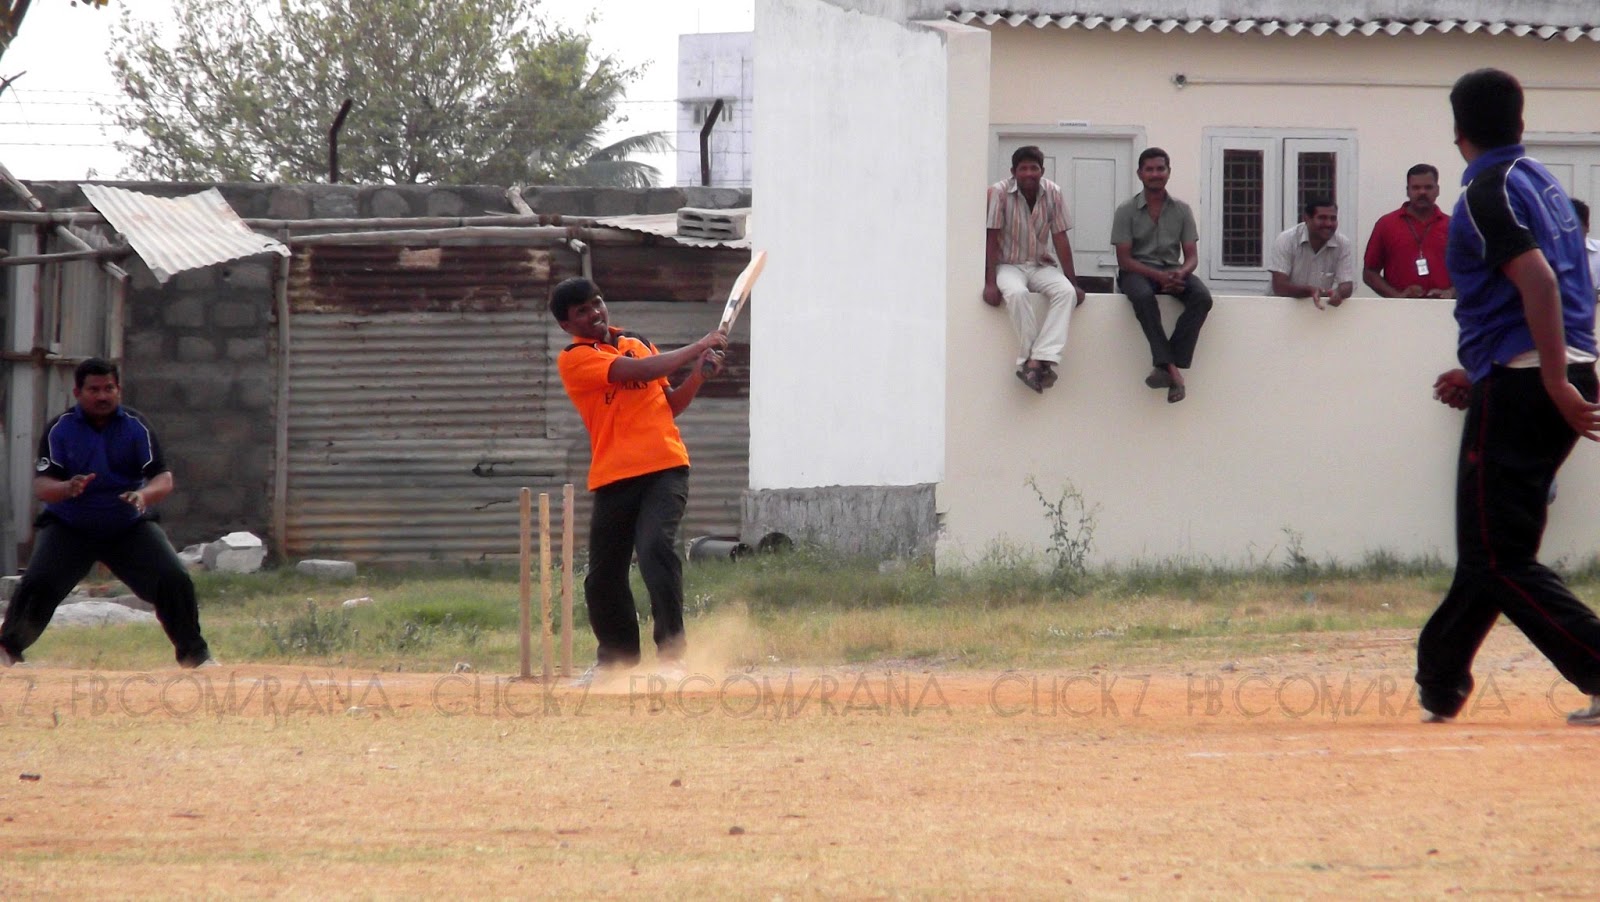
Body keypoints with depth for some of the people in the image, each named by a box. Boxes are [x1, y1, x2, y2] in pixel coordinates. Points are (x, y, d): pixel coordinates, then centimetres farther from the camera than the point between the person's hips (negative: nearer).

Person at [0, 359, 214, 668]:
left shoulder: (136, 427, -9)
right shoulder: (60, 429, -11)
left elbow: (164, 479, -16)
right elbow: (41, 486, -17)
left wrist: (145, 494, -39)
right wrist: (67, 488, -40)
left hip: (130, 527, 1)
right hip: (67, 527, -1)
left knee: (175, 581, -13)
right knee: (36, 583, -22)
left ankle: (194, 654, 5)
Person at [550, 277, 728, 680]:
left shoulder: (638, 344, 17)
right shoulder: (574, 359, -1)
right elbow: (640, 371, -13)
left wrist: (698, 376, 4)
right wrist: (697, 349, -6)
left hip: (665, 469, 1)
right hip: (614, 477, -1)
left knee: (656, 548, -22)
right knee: (603, 576, 7)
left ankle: (671, 651, -21)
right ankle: (618, 656, 30)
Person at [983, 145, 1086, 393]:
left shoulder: (1052, 193, -2)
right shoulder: (999, 193, -11)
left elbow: (1060, 239, 0)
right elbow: (991, 239, -11)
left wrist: (1074, 283, -2)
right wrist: (990, 283, -18)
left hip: (1041, 266, 3)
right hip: (1009, 265, -3)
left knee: (1066, 292, -28)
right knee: (1017, 293, -37)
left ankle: (1038, 360, -37)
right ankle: (1036, 361, -30)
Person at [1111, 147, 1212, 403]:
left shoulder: (1182, 210, 10)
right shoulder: (1126, 211, 1)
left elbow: (1192, 256, 7)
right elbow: (1124, 259, -6)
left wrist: (1181, 273, -19)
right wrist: (1158, 276, -21)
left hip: (1172, 271, 3)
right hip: (1137, 272, -3)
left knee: (1202, 297, -29)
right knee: (1143, 296, -39)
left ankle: (1165, 364, -34)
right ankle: (1170, 367, -45)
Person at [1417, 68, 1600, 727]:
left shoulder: (1488, 190, -8)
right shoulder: (1543, 183, 19)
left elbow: (1537, 280, -21)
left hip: (1519, 388, -9)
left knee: (1498, 557, -9)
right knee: (1490, 551, 17)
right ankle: (1438, 685, 26)